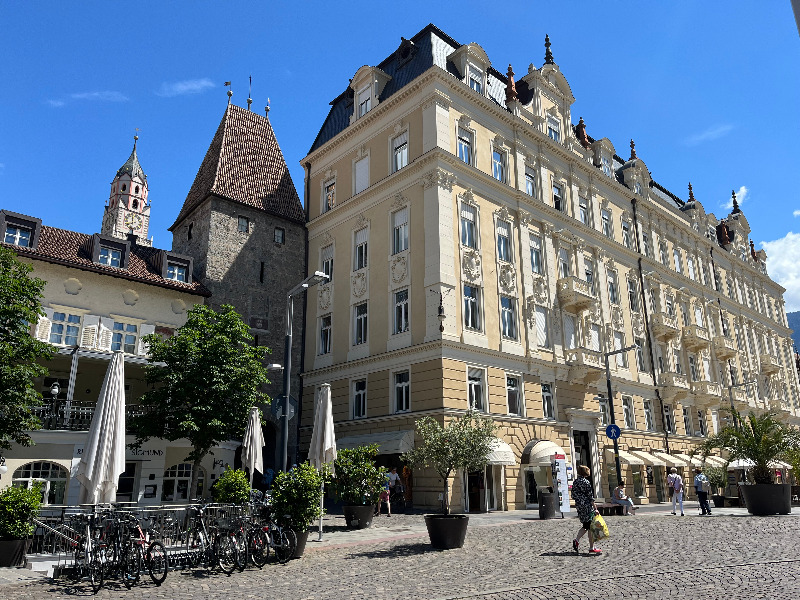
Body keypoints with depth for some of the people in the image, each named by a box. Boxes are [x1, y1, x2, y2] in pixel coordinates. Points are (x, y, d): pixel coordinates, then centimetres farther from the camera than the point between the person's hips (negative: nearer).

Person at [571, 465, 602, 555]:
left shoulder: (575, 482, 7)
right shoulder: (586, 482, -13)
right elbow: (590, 496, -13)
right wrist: (595, 507, -9)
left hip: (579, 506, 7)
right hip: (587, 507, -7)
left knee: (585, 526, 17)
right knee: (591, 527, 3)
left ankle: (576, 540, 1)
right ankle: (592, 547, 7)